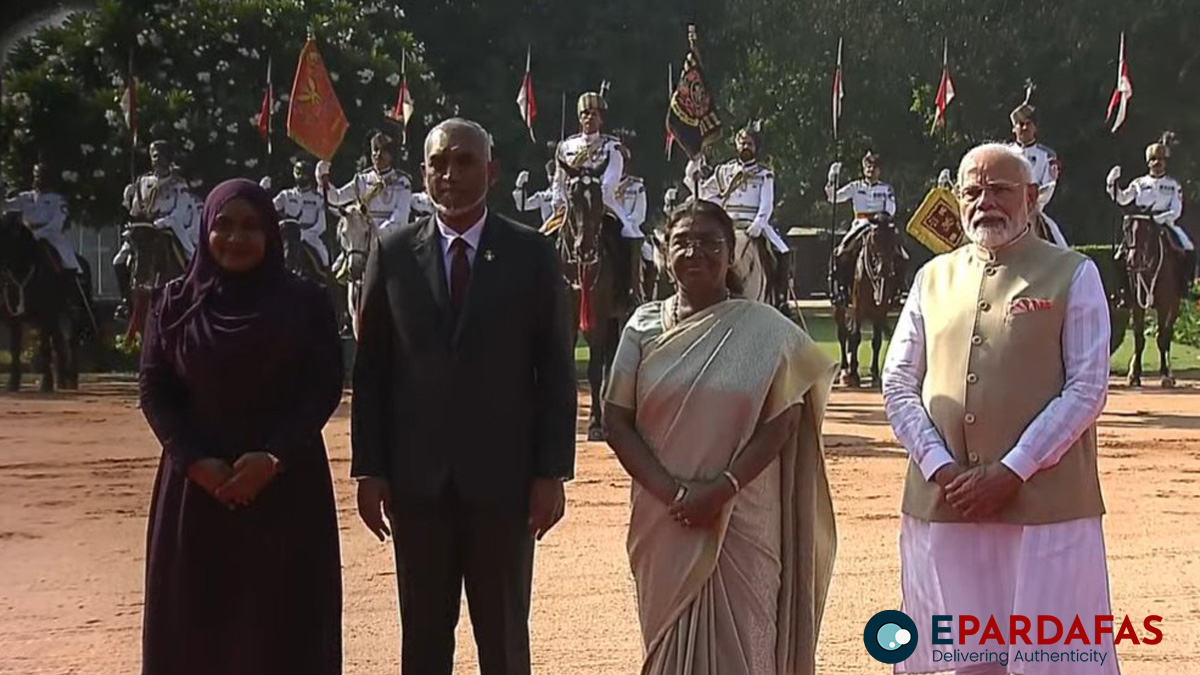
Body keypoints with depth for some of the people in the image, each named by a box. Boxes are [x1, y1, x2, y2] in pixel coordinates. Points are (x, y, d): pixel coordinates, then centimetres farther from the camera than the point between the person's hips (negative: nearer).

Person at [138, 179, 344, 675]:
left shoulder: (304, 302, 0)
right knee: (193, 619, 4)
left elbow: (324, 388, -4)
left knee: (283, 621, 0)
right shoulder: (175, 304, 5)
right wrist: (194, 461, -12)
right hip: (195, 481, 2)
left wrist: (274, 458, -17)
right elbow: (154, 392, 2)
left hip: (287, 483, -2)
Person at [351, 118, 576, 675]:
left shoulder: (533, 254, 0)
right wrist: (368, 469, 1)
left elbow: (556, 371, 0)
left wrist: (552, 472, -5)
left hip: (502, 478, -1)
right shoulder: (393, 253, 4)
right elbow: (370, 368, 6)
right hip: (417, 478, 1)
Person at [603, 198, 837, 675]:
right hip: (664, 521, 2)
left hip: (743, 519, -2)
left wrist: (721, 490, -16)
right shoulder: (645, 327, 4)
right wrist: (671, 491, -12)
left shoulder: (764, 331, -1)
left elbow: (780, 423, -5)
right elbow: (616, 421, 0)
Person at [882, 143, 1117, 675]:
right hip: (943, 502, 4)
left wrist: (1011, 471, -13)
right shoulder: (933, 278, 14)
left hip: (1045, 503, -3)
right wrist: (938, 466, -6)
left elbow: (1086, 389, -5)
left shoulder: (1072, 275, 3)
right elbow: (897, 384, 9)